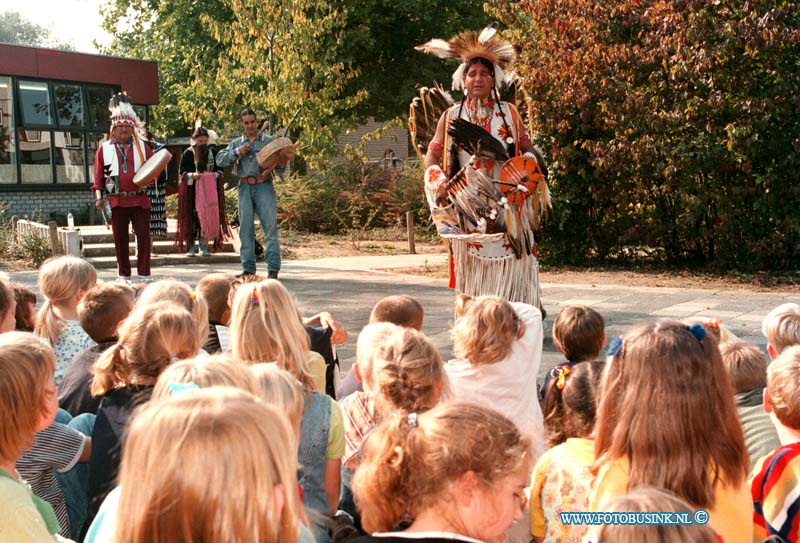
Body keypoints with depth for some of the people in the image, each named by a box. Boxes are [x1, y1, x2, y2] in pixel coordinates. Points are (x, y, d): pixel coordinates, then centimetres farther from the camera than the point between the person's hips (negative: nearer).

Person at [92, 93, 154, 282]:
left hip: (140, 199, 0)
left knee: (144, 236, -4)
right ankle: (123, 274, 15)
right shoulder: (104, 148, 7)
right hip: (117, 200, 0)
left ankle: (144, 273, 2)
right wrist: (99, 197, 0)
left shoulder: (142, 146, 9)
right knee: (120, 238, 6)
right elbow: (98, 174, 7)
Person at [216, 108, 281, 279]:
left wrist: (271, 169, -16)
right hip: (245, 188, 3)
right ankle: (248, 268, 11)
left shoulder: (269, 141, 9)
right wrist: (237, 152, -4)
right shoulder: (237, 143, 17)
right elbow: (220, 160, 10)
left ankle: (273, 268, -8)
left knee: (270, 225, -10)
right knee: (245, 227, 4)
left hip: (264, 186, -3)